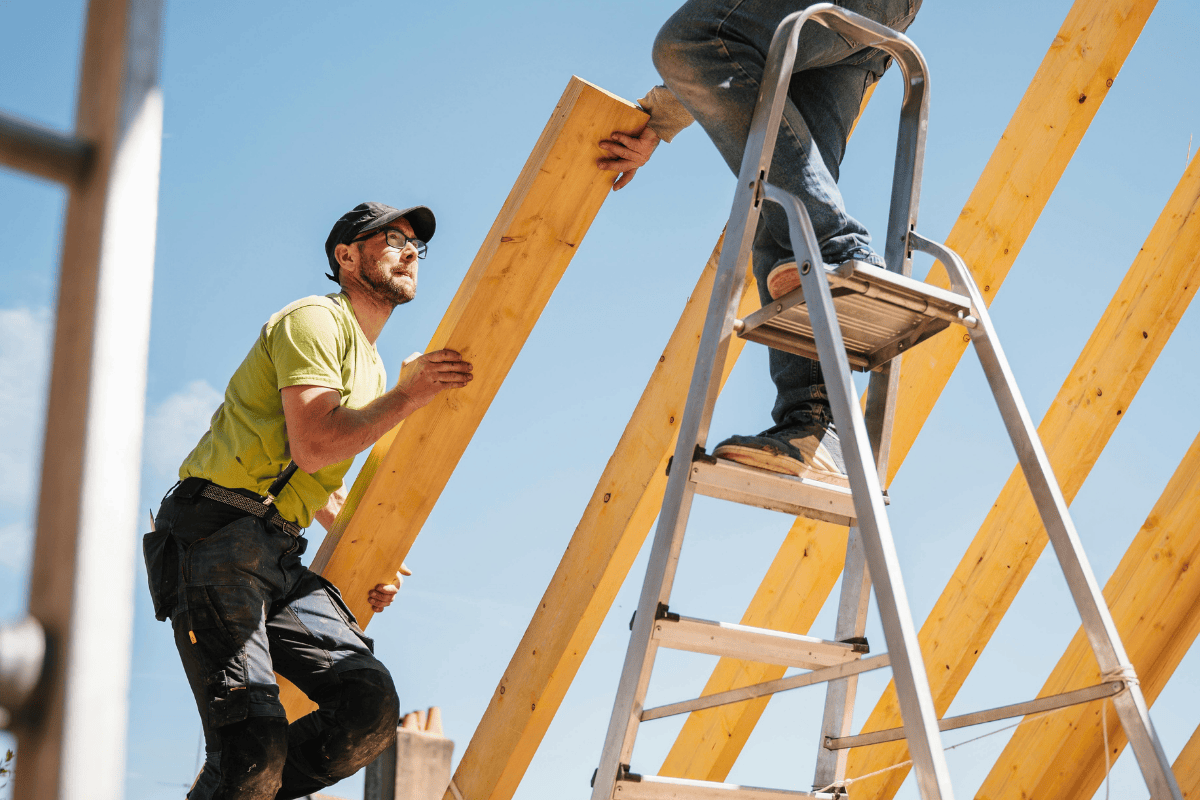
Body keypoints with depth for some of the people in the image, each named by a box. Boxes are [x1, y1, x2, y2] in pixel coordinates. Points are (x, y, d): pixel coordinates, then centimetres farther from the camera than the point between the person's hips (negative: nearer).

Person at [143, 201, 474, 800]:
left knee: (372, 706, -14)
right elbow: (313, 446, -18)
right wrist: (409, 395, -10)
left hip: (280, 556, 8)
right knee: (255, 745, -21)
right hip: (216, 535, -8)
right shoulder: (316, 320, -4)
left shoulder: (372, 368, 24)